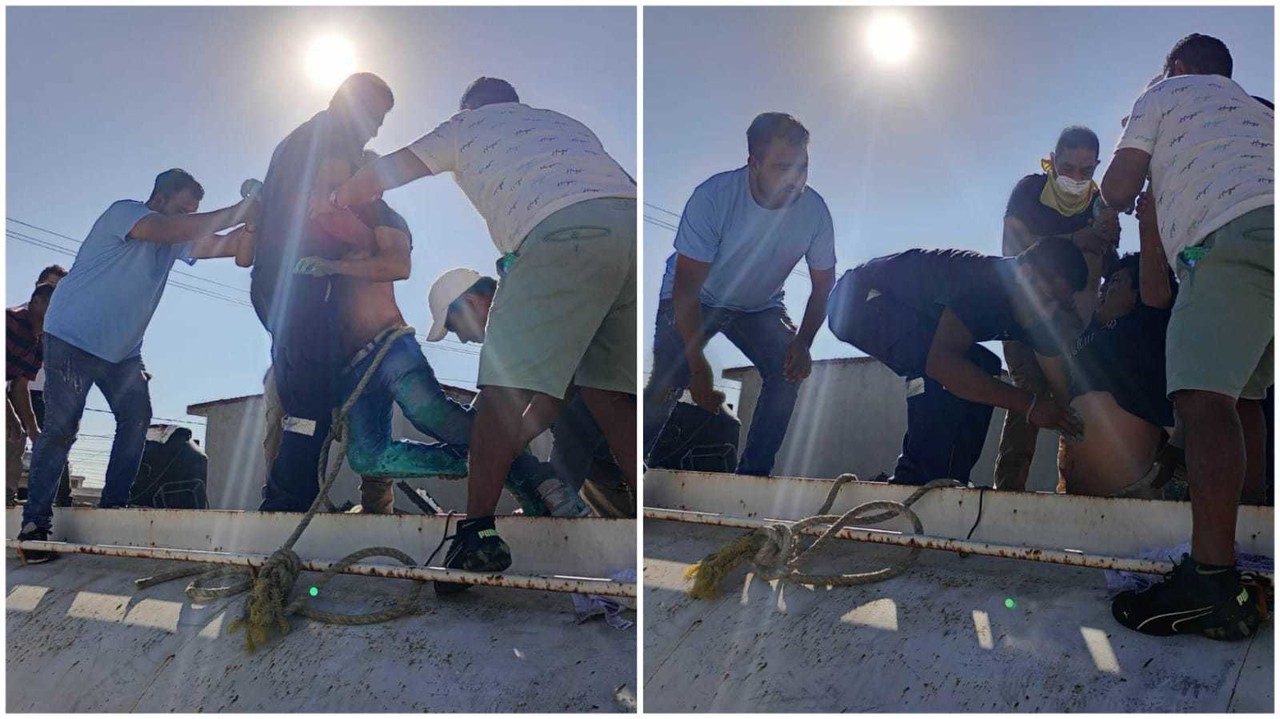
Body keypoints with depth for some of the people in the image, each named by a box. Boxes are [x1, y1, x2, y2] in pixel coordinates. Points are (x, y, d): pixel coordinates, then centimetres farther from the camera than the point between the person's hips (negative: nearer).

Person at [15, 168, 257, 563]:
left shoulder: (174, 243, 10)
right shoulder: (123, 212, -13)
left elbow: (229, 245, 2)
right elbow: (172, 229, -32)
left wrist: (255, 220, -16)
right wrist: (239, 211, -33)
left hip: (122, 351, 8)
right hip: (73, 339, -8)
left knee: (137, 419, -2)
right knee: (61, 426, -8)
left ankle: (113, 507, 5)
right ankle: (35, 523, -3)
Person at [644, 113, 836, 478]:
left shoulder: (814, 210, -19)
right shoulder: (712, 198, -31)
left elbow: (823, 284, -5)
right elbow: (686, 287, -30)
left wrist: (803, 343, -21)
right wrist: (698, 366, -35)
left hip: (760, 306, 3)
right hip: (695, 299, -3)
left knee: (789, 370, -20)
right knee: (668, 382, -20)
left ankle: (754, 471, -4)